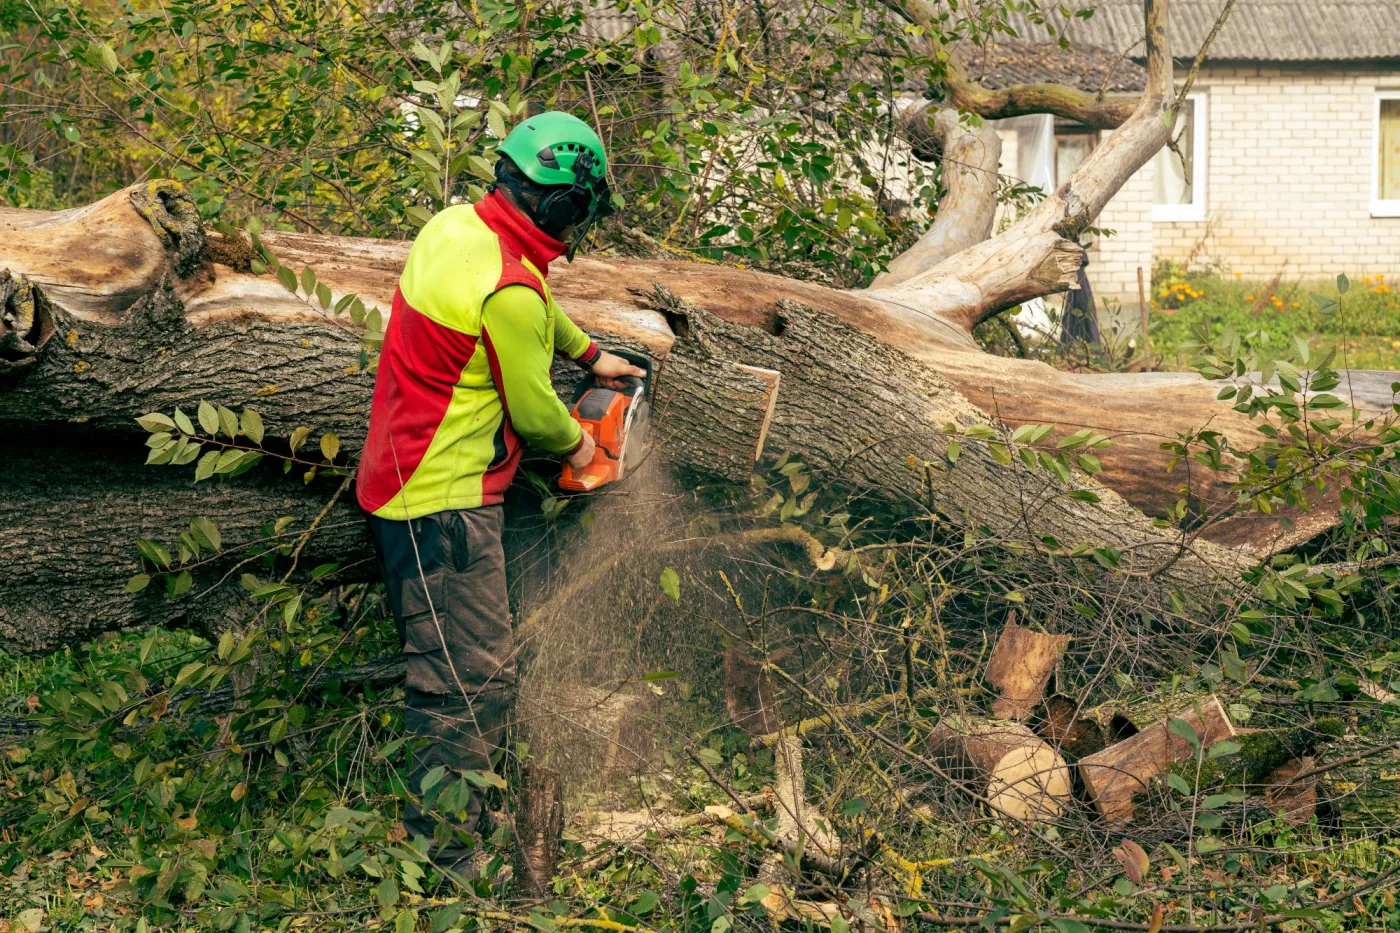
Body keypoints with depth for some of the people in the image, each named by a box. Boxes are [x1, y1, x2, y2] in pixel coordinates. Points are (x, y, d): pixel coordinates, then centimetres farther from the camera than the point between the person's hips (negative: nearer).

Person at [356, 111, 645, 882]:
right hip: (444, 506, -10)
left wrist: (591, 355, 34)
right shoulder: (508, 290, -25)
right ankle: (443, 863, 2)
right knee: (472, 689, -4)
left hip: (401, 485, 10)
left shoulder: (454, 226, 3)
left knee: (443, 668, 21)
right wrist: (576, 442, 8)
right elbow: (533, 408, -12)